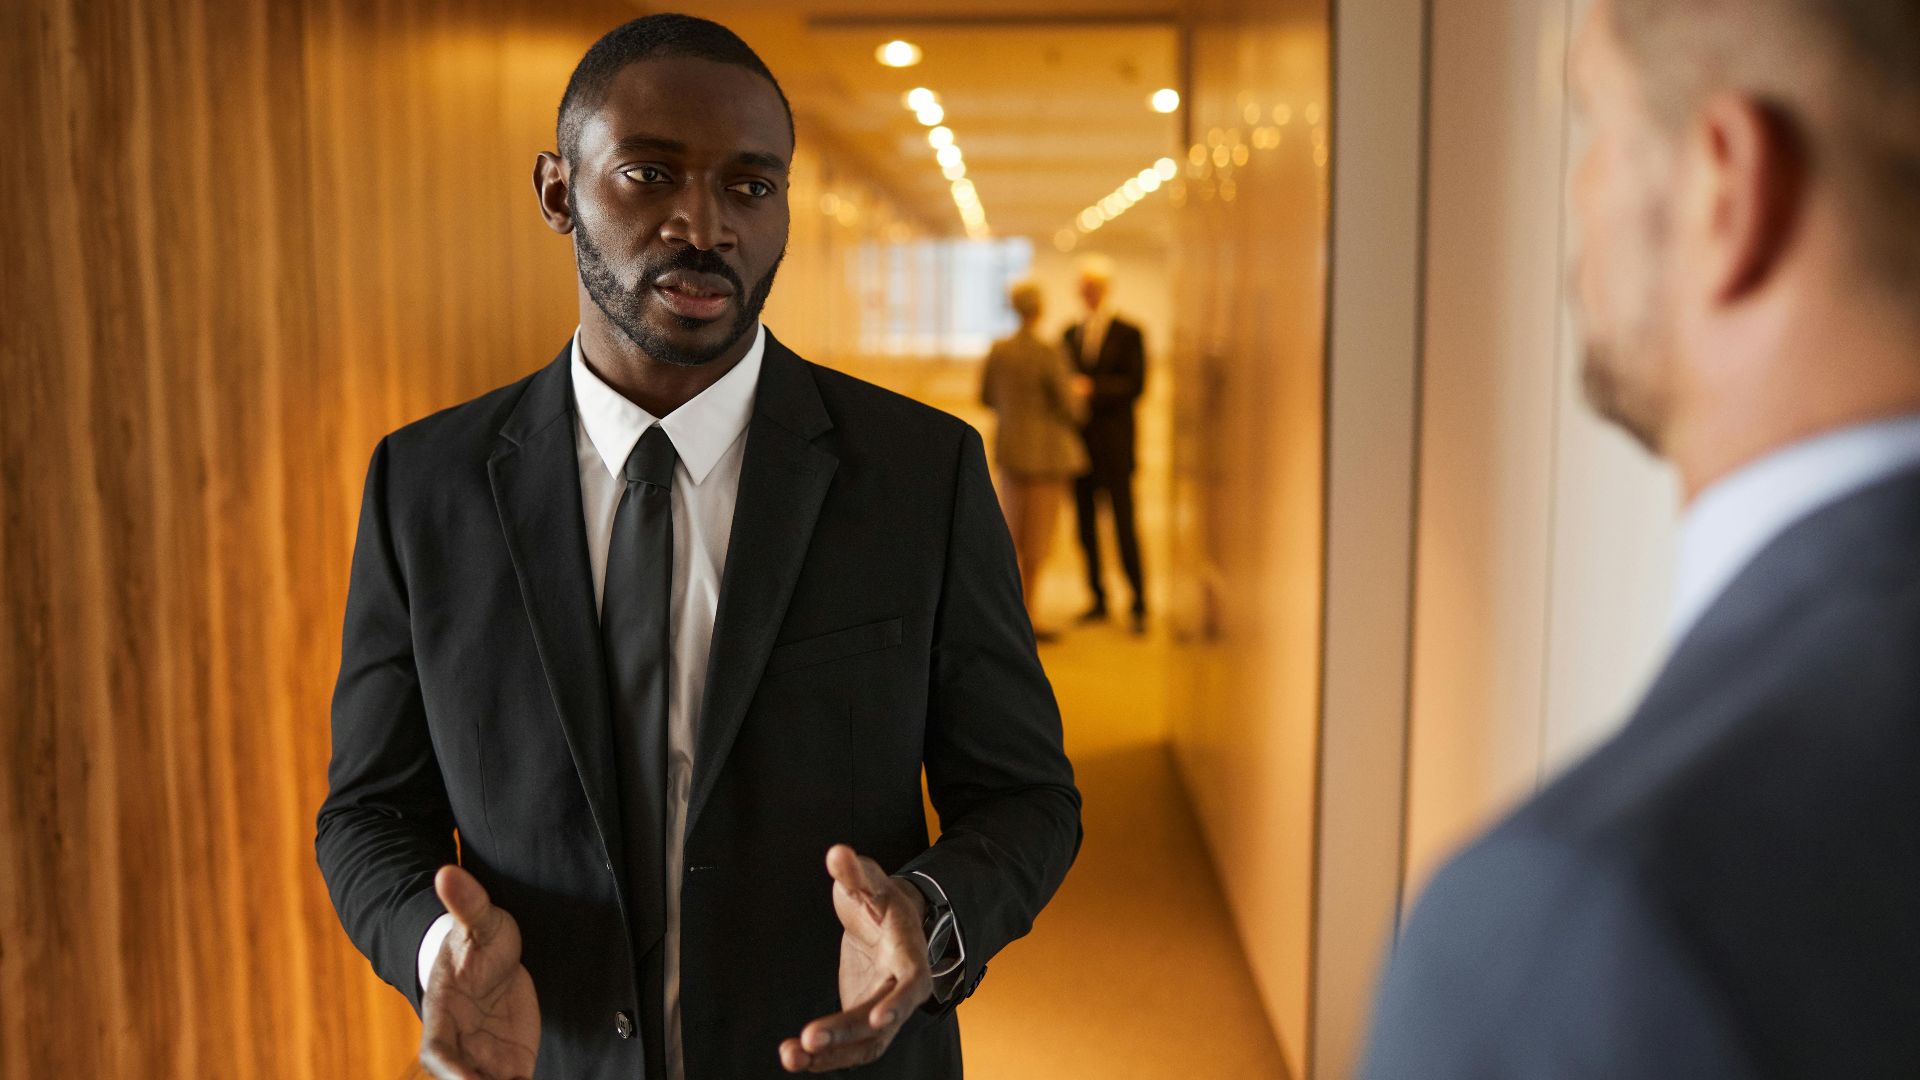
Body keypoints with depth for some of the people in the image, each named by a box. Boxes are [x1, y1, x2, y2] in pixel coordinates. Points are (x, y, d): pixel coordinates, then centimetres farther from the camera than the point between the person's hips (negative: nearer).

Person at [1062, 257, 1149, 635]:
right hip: (1078, 443, 5)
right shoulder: (1071, 333, 14)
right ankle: (1098, 600, 15)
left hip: (1114, 446, -5)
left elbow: (1135, 384, -9)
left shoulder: (1129, 333, 0)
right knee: (1086, 523, 7)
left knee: (1124, 526, -6)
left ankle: (1139, 605, 1)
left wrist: (1092, 389, -17)